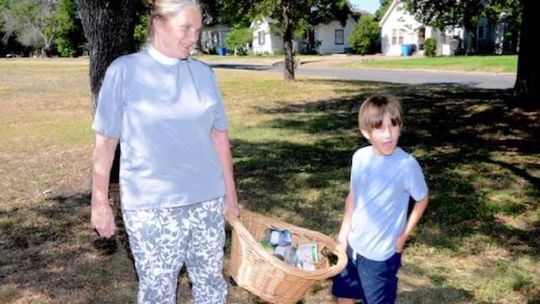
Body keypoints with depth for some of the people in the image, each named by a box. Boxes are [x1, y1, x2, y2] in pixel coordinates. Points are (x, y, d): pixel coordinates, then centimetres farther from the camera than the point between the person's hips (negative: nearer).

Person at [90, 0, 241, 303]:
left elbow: (219, 136, 9)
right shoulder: (124, 71, -6)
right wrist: (100, 202, -2)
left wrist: (230, 194, 11)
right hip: (151, 204, -3)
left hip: (207, 200, 3)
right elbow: (106, 141, -3)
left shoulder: (204, 73, 4)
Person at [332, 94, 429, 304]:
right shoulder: (360, 157, -7)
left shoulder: (407, 165, -23)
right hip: (353, 245, 6)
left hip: (380, 254, -5)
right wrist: (344, 230, 5)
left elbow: (422, 199, -7)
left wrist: (403, 236, -6)